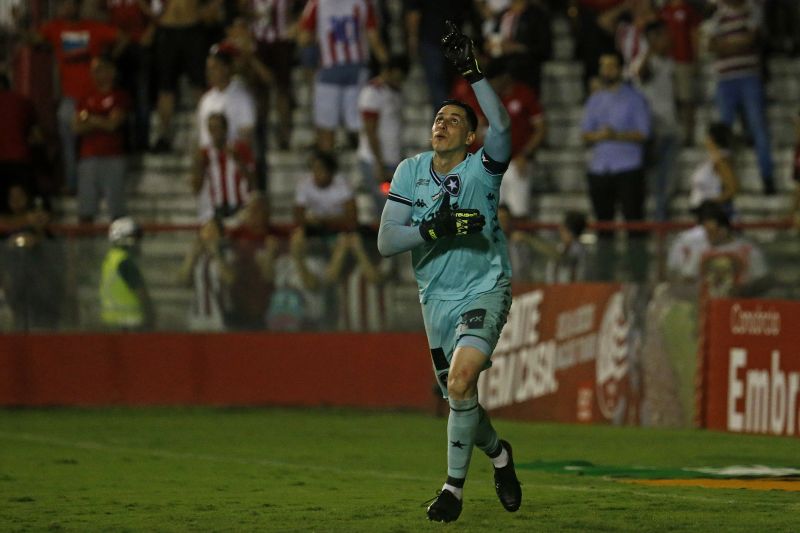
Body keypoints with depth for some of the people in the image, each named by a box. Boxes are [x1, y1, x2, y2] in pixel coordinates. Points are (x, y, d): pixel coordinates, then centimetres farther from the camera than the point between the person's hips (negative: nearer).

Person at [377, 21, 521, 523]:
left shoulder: (482, 169, -10)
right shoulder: (410, 171, 0)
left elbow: (502, 126, -32)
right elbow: (386, 241, -6)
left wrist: (473, 72, -36)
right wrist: (435, 229, -21)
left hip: (485, 288, -5)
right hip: (437, 298, 5)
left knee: (461, 380, -24)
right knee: (458, 396, 12)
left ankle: (455, 486, -10)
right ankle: (499, 453, 44)